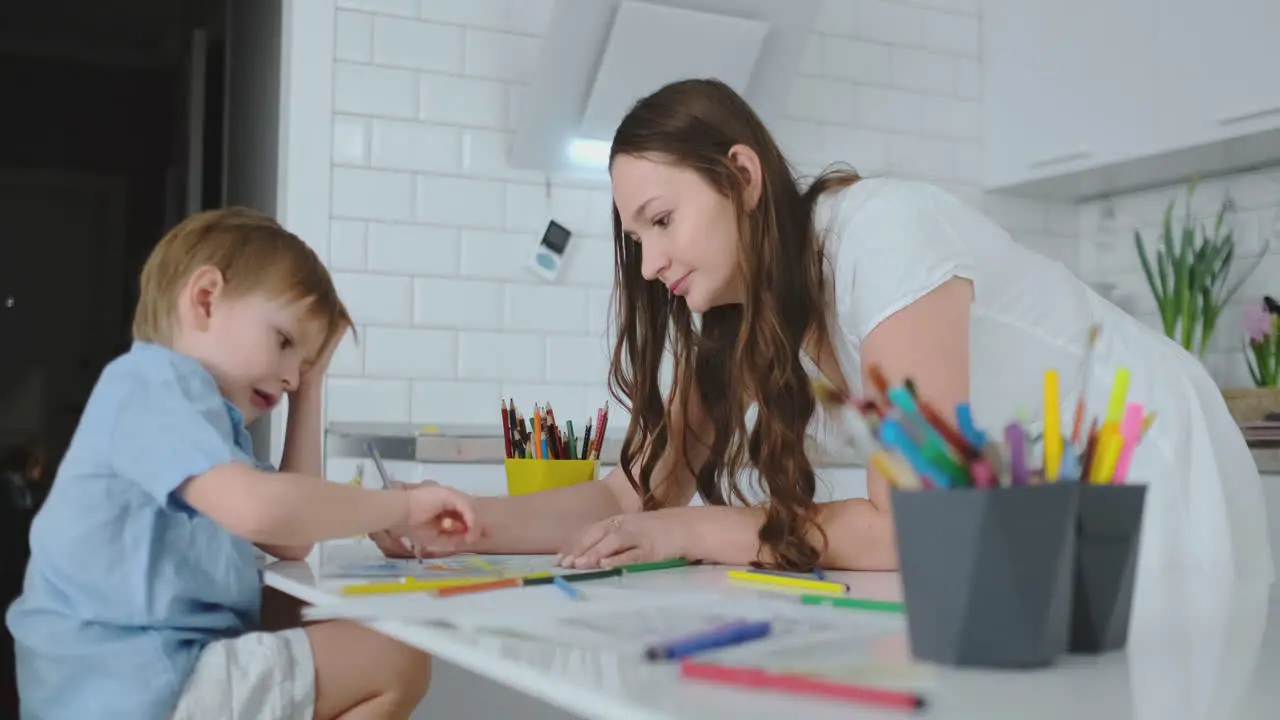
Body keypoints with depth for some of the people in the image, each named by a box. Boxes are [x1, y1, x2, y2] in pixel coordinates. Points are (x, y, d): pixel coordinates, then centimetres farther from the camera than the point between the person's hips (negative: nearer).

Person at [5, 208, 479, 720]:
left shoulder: (197, 407, 22)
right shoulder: (158, 381, -11)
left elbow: (290, 543, 17)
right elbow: (258, 509, -30)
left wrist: (311, 386, 17)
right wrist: (400, 507, -16)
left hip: (131, 677, 10)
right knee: (397, 665, -10)